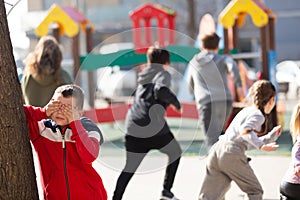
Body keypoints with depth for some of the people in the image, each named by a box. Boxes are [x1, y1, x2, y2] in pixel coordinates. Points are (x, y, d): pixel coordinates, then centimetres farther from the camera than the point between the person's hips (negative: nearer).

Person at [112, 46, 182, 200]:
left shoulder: (143, 76, 23)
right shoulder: (163, 74, 2)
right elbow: (161, 90, -18)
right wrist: (176, 103, -5)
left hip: (133, 128, 6)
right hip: (154, 125, -5)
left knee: (130, 167, 8)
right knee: (175, 153, 19)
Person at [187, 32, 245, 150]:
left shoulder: (194, 63, 21)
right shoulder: (223, 59, 14)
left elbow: (191, 86, 36)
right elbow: (232, 66, -11)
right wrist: (239, 86, -20)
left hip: (206, 104, -1)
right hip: (225, 101, 1)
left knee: (212, 140, -11)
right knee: (218, 132, 27)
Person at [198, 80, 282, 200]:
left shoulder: (246, 111, 29)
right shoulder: (258, 115, 1)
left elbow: (251, 143, 35)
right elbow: (245, 131, -20)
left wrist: (272, 136, 39)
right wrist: (261, 146, -24)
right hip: (232, 153, -8)